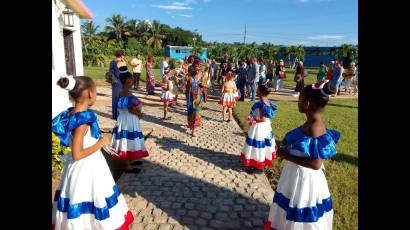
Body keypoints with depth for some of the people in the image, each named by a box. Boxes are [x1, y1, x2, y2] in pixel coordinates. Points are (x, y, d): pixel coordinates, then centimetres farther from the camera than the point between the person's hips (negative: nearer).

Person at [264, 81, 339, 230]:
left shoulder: (313, 129, -28)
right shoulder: (313, 123, -1)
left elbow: (315, 164, -29)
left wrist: (286, 156, -23)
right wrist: (288, 148, 0)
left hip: (303, 176, -9)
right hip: (297, 173, 9)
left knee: (300, 217, 14)